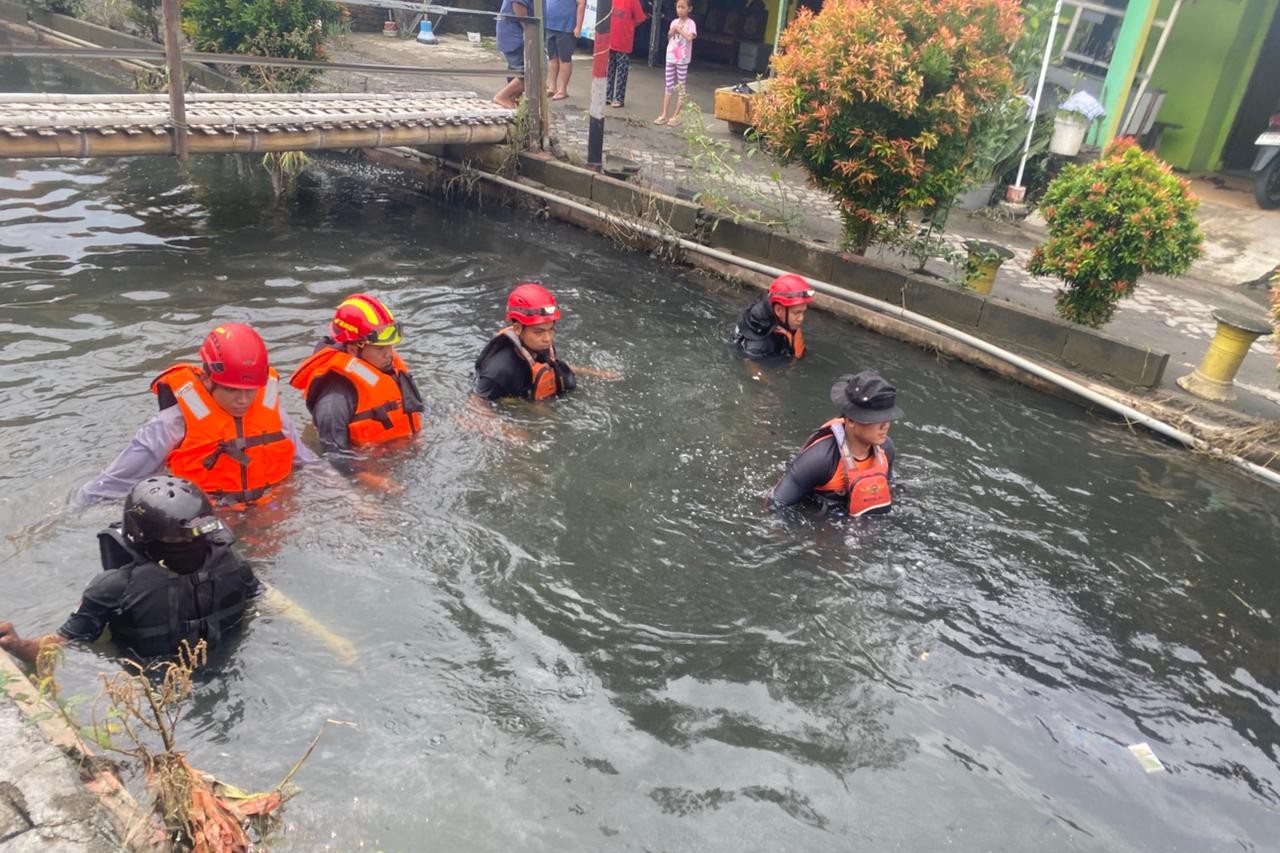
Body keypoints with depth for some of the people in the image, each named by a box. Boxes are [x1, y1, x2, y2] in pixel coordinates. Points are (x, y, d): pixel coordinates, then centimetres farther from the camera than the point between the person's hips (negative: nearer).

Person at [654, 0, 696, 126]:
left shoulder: (690, 23, -8)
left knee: (680, 87, 0)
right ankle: (664, 115, 10)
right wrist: (672, 32, -3)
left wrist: (679, 29, -16)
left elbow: (690, 37, -25)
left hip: (682, 59, -6)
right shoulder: (674, 22, 10)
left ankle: (676, 116, 4)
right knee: (668, 86, 8)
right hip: (670, 57, 6)